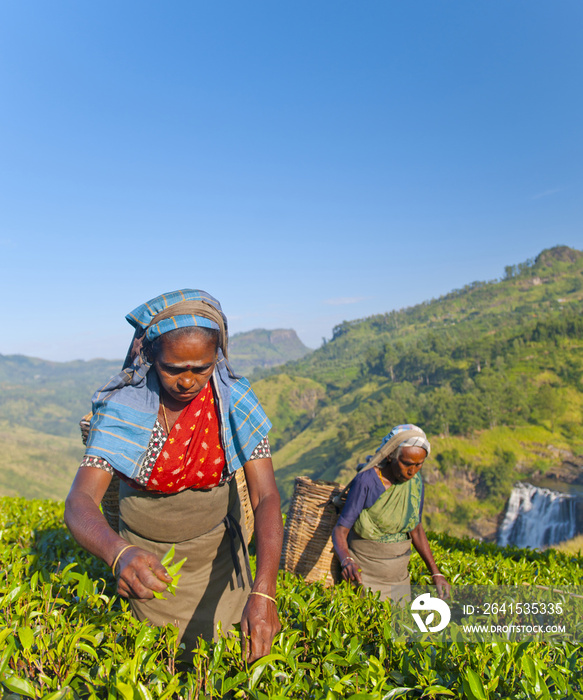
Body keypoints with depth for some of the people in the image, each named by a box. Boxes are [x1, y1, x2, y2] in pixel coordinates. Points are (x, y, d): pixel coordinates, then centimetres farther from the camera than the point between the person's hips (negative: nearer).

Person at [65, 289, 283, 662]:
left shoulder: (235, 400, -21)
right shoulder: (122, 406, -23)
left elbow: (266, 496, -24)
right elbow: (79, 503, -28)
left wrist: (264, 591, -36)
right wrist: (120, 555, -49)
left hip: (217, 553, 1)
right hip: (148, 561, -1)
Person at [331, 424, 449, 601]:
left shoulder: (416, 481, -3)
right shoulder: (366, 481, -21)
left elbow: (416, 529, 8)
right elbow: (340, 531, -21)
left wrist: (435, 573, 4)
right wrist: (346, 561, -40)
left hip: (399, 575, 6)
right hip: (364, 574, -5)